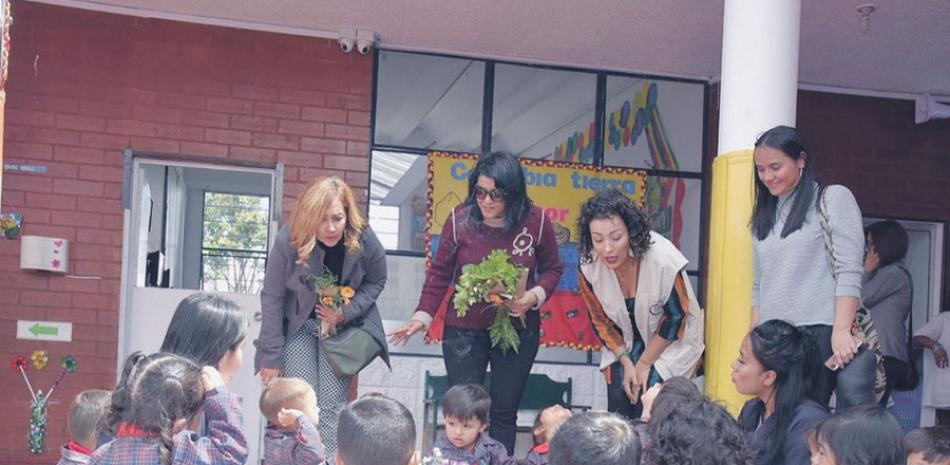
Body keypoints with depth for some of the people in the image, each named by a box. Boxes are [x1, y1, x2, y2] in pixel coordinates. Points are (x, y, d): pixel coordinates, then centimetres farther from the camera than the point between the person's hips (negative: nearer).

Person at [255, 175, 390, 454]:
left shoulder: (364, 240, -21)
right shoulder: (288, 241, -23)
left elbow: (376, 281, 0)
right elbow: (272, 298, -12)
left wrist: (347, 313, -18)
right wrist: (272, 356, -9)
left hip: (344, 328, 0)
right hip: (299, 325, 0)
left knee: (330, 406, -10)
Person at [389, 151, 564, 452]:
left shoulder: (535, 221, -10)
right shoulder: (460, 219, -10)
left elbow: (552, 269, 3)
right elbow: (440, 273, -1)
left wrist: (535, 296, -16)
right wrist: (422, 315, -8)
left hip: (518, 329, 0)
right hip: (463, 329, 0)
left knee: (504, 411, 8)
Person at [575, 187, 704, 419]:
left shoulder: (664, 261, -32)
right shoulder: (589, 266, -20)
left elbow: (675, 318, -17)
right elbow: (600, 320, -3)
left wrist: (644, 364, -10)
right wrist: (626, 362, -8)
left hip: (671, 342, -3)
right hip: (624, 344, 3)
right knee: (618, 406, -6)